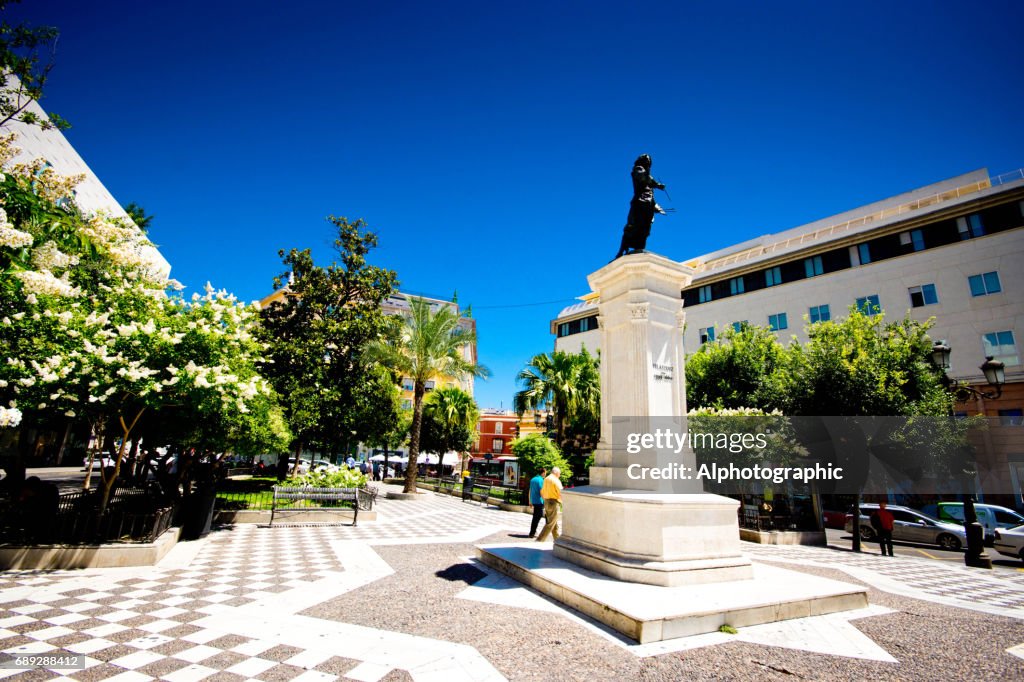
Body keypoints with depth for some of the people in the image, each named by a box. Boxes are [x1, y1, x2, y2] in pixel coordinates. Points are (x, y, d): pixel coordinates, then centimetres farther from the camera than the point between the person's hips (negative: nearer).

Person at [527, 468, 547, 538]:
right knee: (537, 517, -2)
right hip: (539, 501, -8)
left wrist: (530, 501, 22)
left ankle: (533, 531, 22)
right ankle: (532, 533, 0)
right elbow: (541, 492, -16)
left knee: (535, 517, 18)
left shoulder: (532, 479, 12)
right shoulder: (541, 480, -13)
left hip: (533, 501, 8)